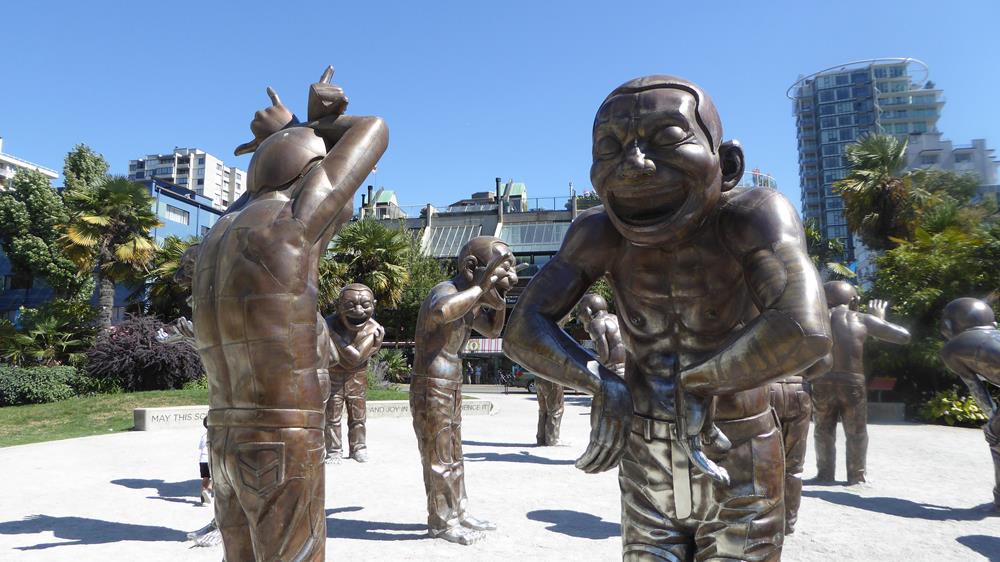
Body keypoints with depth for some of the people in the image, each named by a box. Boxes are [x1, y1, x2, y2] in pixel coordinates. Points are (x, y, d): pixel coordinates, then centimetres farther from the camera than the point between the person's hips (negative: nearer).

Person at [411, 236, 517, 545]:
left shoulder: (469, 300, 9)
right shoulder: (445, 291, -22)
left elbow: (492, 330, 22)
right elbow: (440, 311, -47)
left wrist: (498, 300, 5)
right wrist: (481, 288, -35)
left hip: (451, 389, 10)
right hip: (432, 389, -10)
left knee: (454, 457, 19)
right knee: (439, 459, 2)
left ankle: (460, 513, 31)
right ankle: (441, 522, 16)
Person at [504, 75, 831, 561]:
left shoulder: (753, 214, -23)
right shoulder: (601, 233, -13)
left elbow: (805, 332, -39)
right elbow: (523, 331, -15)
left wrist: (695, 381, -28)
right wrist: (602, 386, -24)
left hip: (738, 481, -2)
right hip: (647, 478, 3)